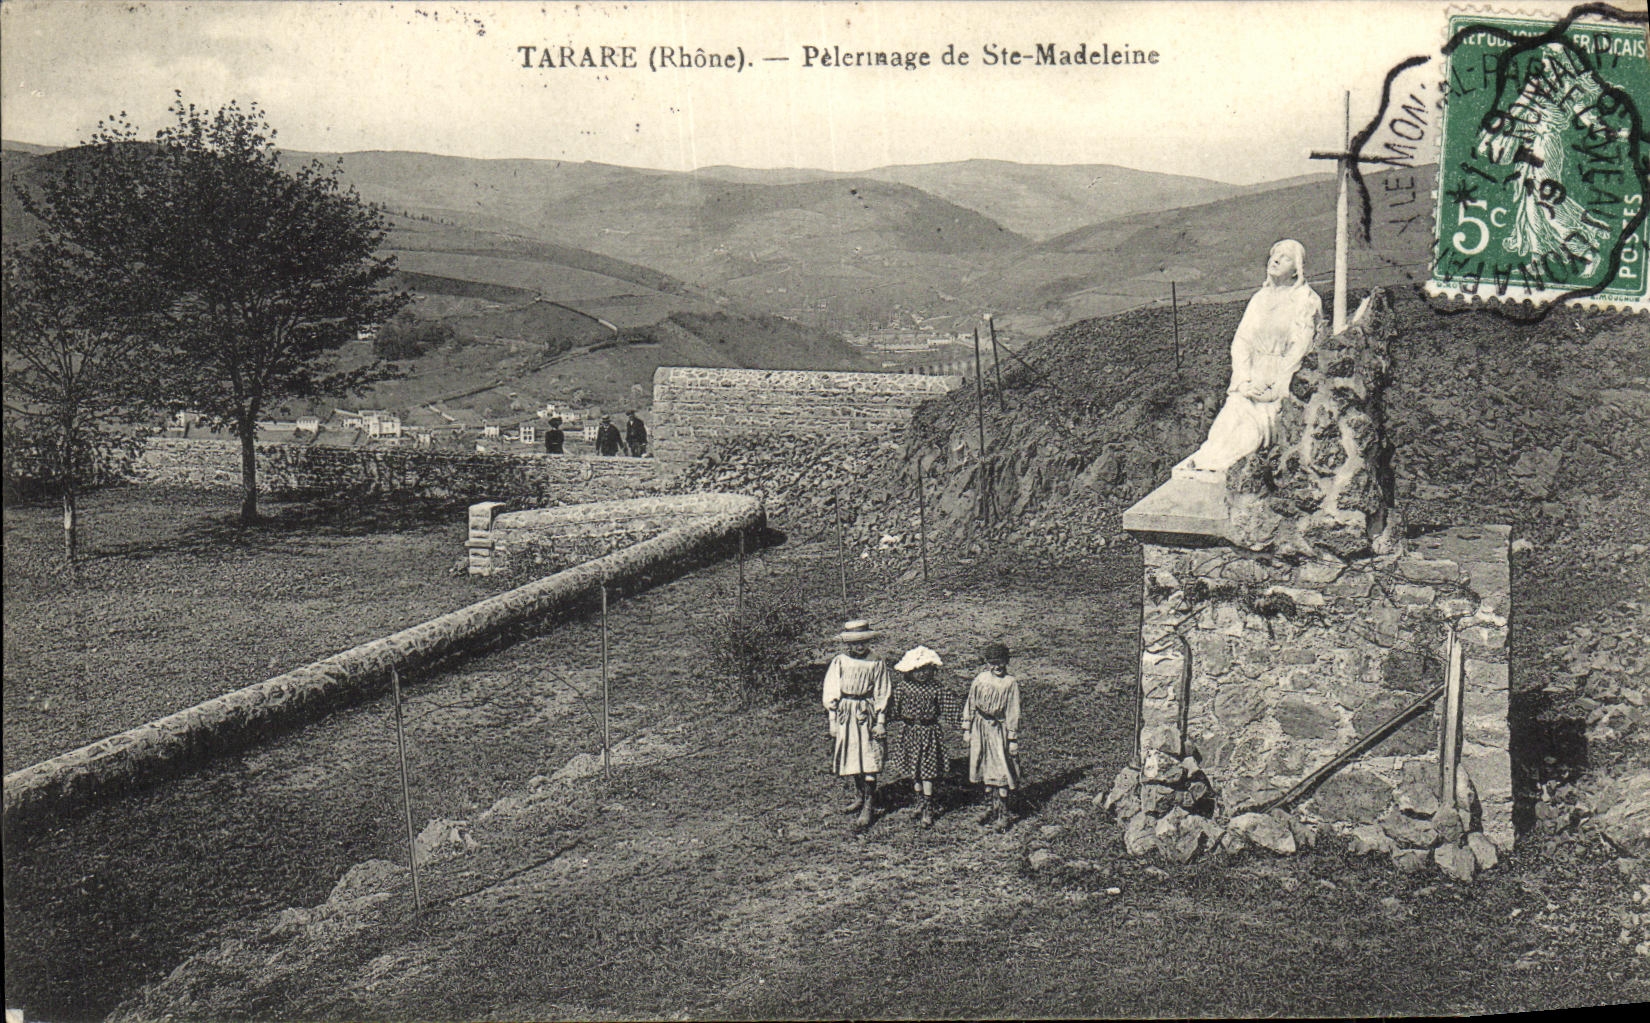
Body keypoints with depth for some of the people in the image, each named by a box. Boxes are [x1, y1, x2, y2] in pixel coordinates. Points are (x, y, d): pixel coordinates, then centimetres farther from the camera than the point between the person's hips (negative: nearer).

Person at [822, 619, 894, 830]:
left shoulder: (876, 664, -3)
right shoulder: (839, 662, 0)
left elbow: (883, 694, 1)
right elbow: (831, 693, 4)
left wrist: (880, 722, -3)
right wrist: (833, 721, 1)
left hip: (867, 714, -3)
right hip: (845, 714, 3)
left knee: (869, 759, -8)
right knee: (850, 758, 10)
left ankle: (869, 806, -5)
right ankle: (860, 797, 27)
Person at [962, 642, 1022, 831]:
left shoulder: (1010, 683, -9)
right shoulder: (980, 680, 1)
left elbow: (1013, 713, -7)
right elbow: (970, 704, 9)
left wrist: (1013, 739, -7)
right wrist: (966, 729, 8)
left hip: (999, 729, -4)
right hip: (980, 728, 4)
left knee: (1001, 772, -4)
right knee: (985, 770, 12)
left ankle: (1003, 814, 4)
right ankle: (991, 807, 26)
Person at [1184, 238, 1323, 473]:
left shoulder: (1307, 300, 0)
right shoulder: (1261, 298, 17)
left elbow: (1299, 349, -8)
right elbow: (1241, 340, 9)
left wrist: (1275, 389, -16)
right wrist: (1244, 381, -8)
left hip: (1285, 382, -5)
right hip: (1253, 380, 5)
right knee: (1231, 416, -21)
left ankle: (1210, 463, -27)